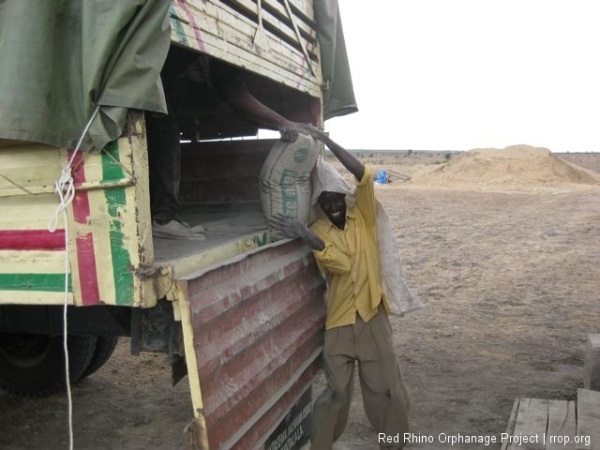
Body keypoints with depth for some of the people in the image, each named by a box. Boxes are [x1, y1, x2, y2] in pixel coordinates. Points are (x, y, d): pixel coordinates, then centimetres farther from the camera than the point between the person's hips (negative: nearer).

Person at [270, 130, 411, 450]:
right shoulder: (318, 231, -2)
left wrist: (326, 140, -19)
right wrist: (304, 235, -33)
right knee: (335, 392, 8)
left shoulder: (363, 216, 0)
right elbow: (340, 263, -21)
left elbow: (363, 175, -17)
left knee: (387, 389, 10)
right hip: (339, 320, 0)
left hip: (373, 316, 1)